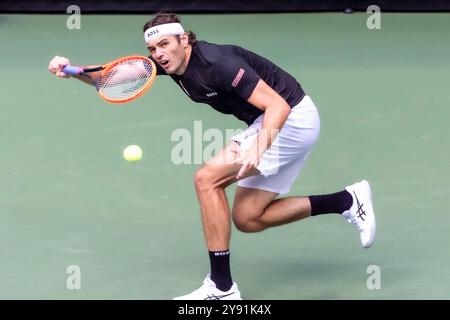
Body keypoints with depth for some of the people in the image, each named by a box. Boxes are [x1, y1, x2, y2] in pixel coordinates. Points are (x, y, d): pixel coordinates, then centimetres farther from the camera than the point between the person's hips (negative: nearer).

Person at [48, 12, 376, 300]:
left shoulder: (216, 62, -28)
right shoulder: (170, 62, -4)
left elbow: (278, 106, -30)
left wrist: (258, 148, -45)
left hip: (291, 117, -10)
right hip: (269, 123, 10)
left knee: (208, 178, -17)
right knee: (246, 218, 9)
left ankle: (222, 287, -11)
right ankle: (348, 201, 16)